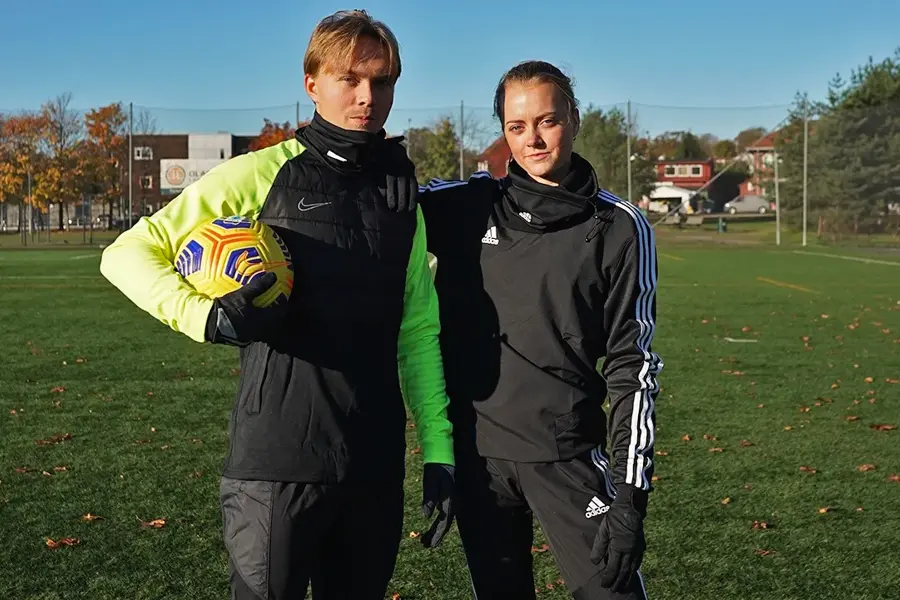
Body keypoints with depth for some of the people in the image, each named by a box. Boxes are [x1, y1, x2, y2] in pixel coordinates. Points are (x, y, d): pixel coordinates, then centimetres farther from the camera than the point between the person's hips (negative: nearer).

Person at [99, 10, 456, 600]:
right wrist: (206, 317, -19)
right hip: (279, 459, -5)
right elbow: (129, 253, -4)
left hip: (376, 465, 5)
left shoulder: (402, 199, 11)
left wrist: (438, 450, 10)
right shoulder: (264, 175, -5)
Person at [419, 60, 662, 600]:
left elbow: (633, 363, -3)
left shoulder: (619, 228, -2)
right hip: (474, 452, 3)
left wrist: (631, 492, -8)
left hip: (566, 454, -2)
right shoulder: (465, 205, 3)